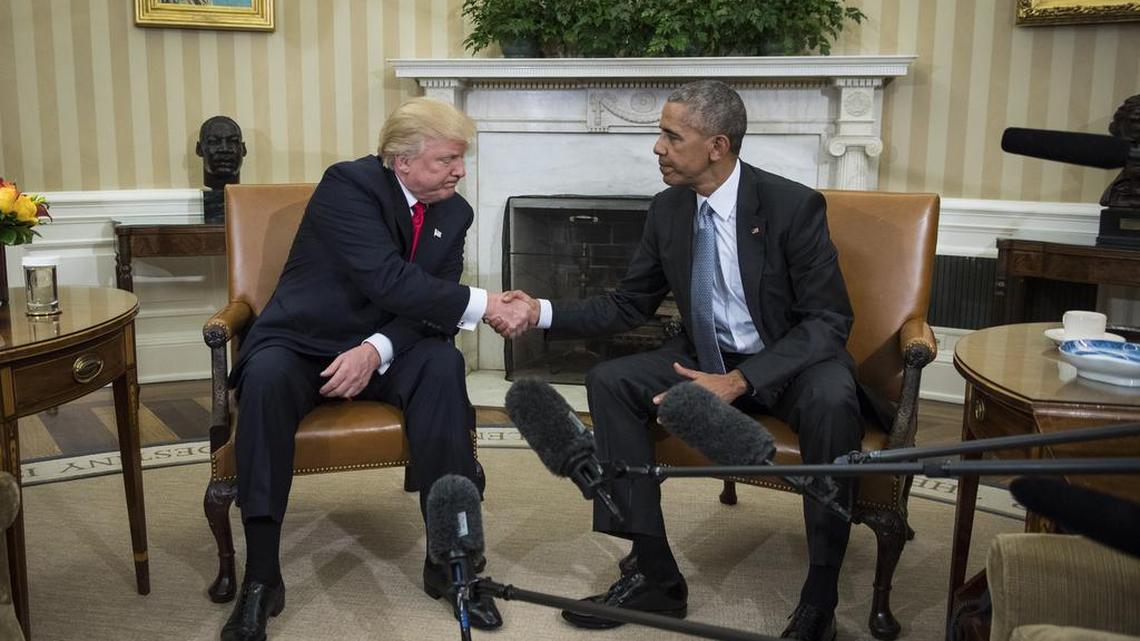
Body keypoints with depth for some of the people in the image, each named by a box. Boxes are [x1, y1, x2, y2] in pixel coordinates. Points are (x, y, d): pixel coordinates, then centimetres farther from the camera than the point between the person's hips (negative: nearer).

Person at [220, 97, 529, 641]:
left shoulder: (454, 212, 2)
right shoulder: (348, 184, -16)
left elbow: (430, 307, -4)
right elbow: (388, 281, -29)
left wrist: (376, 349, -23)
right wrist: (484, 306, -29)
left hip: (383, 349, 4)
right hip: (303, 343, -3)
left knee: (443, 364, -27)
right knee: (267, 376, -36)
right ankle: (261, 577, -27)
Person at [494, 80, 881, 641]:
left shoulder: (793, 206, -17)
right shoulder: (667, 210, -1)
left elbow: (829, 320, -19)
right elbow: (629, 305, 7)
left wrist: (739, 381, -30)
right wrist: (543, 314, -9)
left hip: (790, 363, -5)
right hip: (706, 358, 5)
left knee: (831, 401, -37)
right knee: (609, 382, -16)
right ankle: (654, 575, -12)